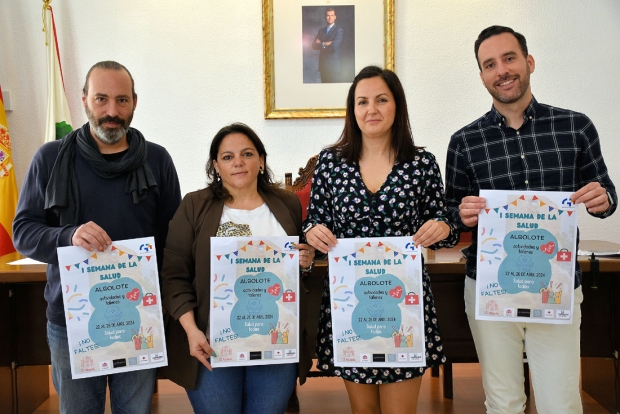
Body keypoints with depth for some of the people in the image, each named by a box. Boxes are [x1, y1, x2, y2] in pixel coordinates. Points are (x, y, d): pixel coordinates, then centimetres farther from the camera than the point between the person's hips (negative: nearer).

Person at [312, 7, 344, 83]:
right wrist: (325, 44, -9)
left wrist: (321, 44, -2)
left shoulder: (339, 30, -4)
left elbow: (334, 46, -16)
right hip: (323, 65, 6)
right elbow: (314, 46, 6)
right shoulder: (321, 31, 16)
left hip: (333, 65, -5)